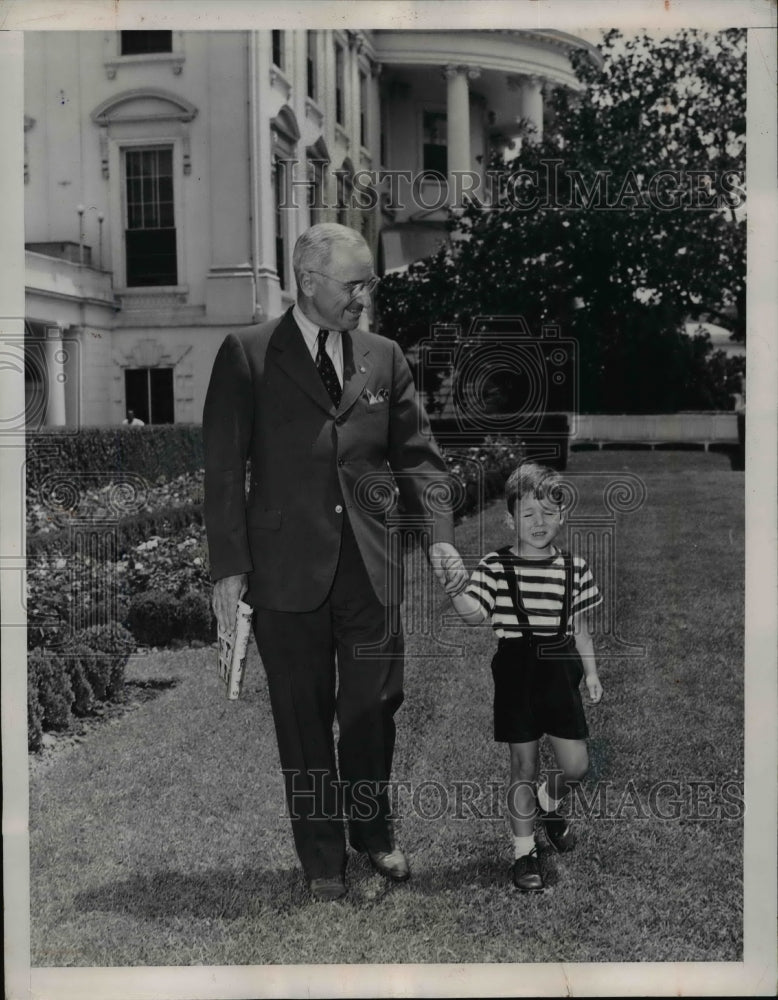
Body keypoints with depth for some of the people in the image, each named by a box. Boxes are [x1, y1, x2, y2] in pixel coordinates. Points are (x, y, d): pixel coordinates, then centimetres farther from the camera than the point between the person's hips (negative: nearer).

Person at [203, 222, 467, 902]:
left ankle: (373, 832, 30)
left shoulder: (384, 358, 10)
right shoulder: (246, 356, -1)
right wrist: (229, 567, -8)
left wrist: (439, 536, -3)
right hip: (288, 570, -2)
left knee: (375, 705, 6)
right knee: (305, 718, 7)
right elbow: (224, 469, -3)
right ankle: (323, 859, 23)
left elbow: (417, 455, 11)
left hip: (371, 566, 3)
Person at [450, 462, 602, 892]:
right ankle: (524, 850, 18)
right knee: (523, 765, 4)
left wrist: (591, 673, 12)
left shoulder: (574, 568, 3)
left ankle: (549, 802, 39)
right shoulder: (494, 567, -5)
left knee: (576, 764, 4)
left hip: (559, 669, 3)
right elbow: (473, 613, -17)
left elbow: (579, 627, 12)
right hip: (516, 673, -3)